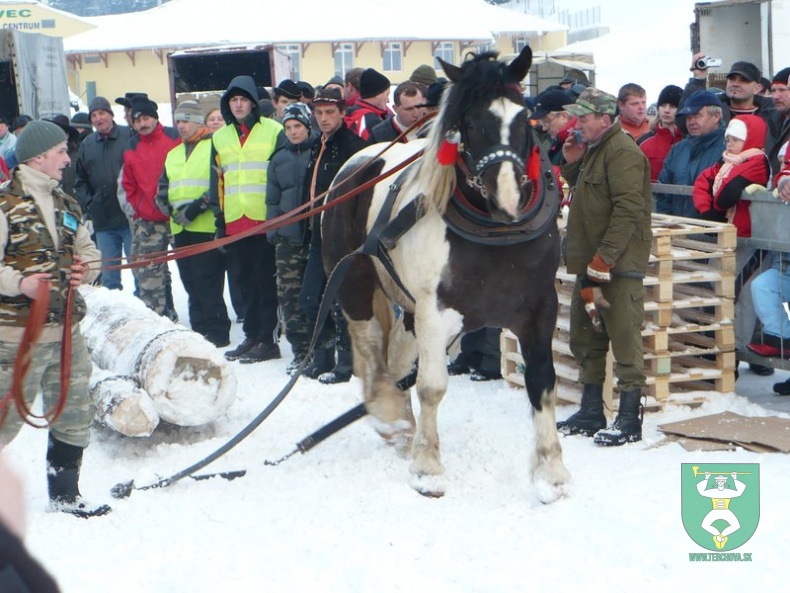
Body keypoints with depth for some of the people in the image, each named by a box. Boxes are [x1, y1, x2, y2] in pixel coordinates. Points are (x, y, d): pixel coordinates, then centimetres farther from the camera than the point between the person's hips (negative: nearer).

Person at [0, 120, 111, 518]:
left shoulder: (67, 205, 14)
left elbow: (88, 249, 24)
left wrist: (85, 270, 3)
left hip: (66, 331, 8)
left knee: (74, 414, 13)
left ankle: (64, 495, 27)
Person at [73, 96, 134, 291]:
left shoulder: (129, 136, -4)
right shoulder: (87, 144, 11)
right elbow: (79, 179, 17)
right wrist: (88, 204, 4)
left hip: (130, 217, -5)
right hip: (103, 220, 5)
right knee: (108, 270, 11)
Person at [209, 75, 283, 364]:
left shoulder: (273, 131, -1)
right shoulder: (220, 138, 15)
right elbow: (216, 181, 19)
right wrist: (218, 218, 14)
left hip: (266, 221, -5)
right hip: (235, 224, 5)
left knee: (267, 281, -3)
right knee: (248, 282, 10)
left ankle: (268, 339, 1)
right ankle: (252, 336, 17)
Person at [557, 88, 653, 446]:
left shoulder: (622, 151, -14)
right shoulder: (594, 149, 18)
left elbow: (628, 209, -22)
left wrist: (604, 258, -24)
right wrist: (573, 164, 11)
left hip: (619, 265, -11)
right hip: (591, 263, 11)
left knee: (624, 338, -8)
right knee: (586, 339, 16)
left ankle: (629, 421, -4)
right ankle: (591, 413, 26)